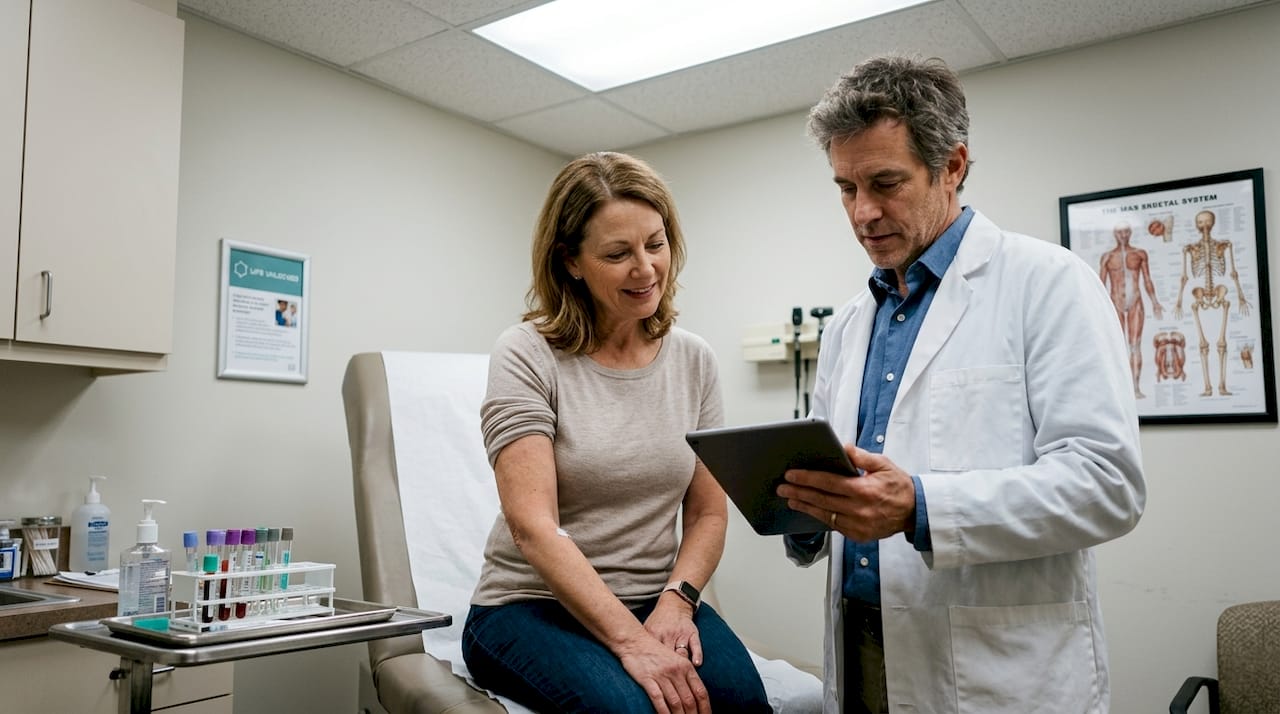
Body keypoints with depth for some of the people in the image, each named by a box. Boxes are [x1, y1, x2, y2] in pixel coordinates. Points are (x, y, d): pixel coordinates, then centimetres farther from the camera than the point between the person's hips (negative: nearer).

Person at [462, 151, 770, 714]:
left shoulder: (693, 359, 6)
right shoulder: (527, 355, -8)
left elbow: (707, 513, 6)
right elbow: (532, 526, -17)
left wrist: (676, 601, -12)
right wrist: (630, 640, -24)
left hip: (656, 601, 4)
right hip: (531, 604, -3)